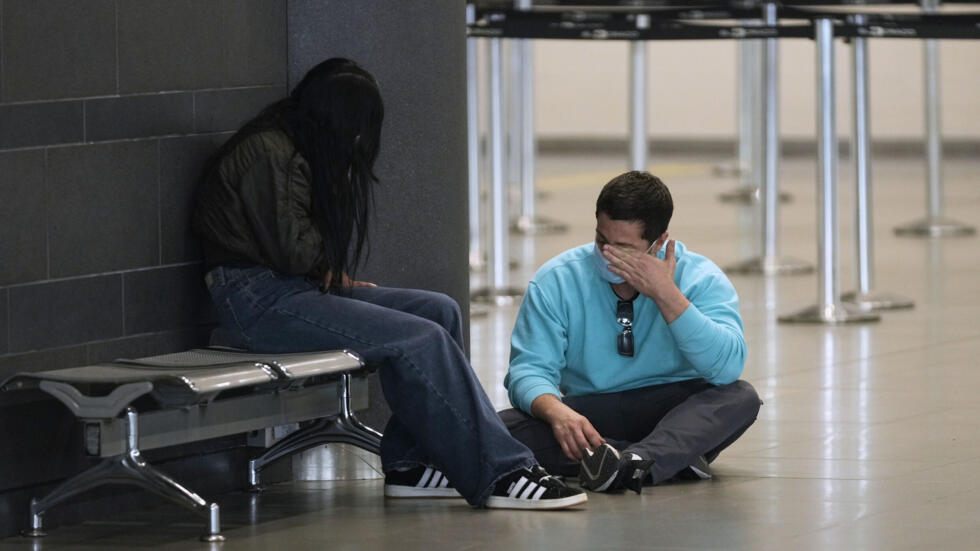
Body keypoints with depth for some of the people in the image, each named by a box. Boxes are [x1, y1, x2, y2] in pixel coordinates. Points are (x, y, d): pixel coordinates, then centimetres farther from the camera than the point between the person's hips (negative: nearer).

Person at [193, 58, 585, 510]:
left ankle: (407, 463, -6)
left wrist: (338, 279, 1)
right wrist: (334, 274, 2)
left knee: (439, 311, -1)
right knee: (421, 339, -21)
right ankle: (498, 475, -19)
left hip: (301, 288, 11)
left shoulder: (298, 150, 20)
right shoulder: (268, 152, -13)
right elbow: (292, 248, -17)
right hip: (259, 300, -11)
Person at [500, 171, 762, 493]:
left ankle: (635, 461, -52)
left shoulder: (702, 279, -7)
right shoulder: (556, 281, -4)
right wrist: (557, 412, -33)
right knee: (505, 428, -28)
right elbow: (529, 369, -10)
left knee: (741, 397, -31)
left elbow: (728, 367, -21)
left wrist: (666, 294, -27)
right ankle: (676, 457, -33)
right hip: (590, 417, 1)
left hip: (676, 416, -1)